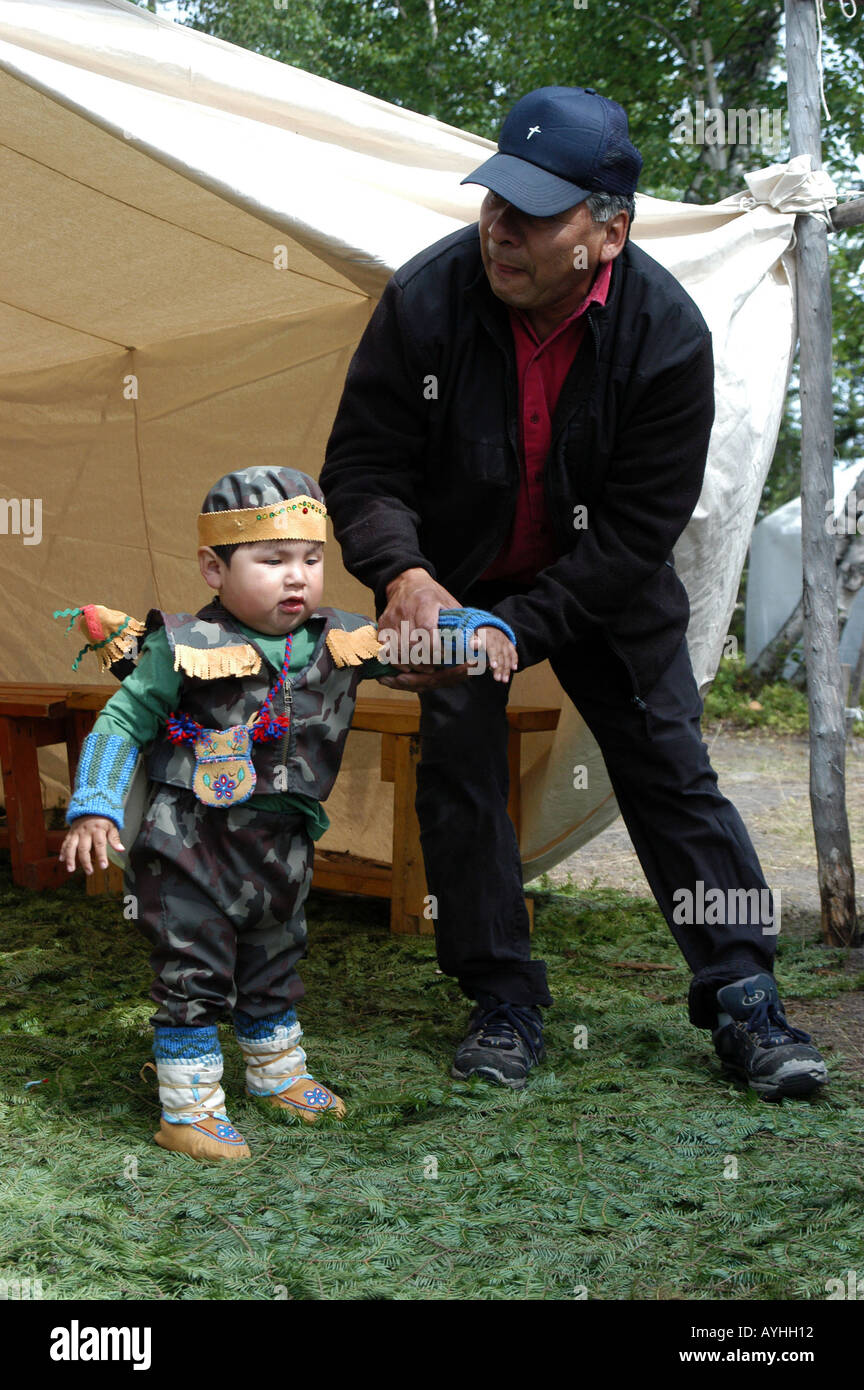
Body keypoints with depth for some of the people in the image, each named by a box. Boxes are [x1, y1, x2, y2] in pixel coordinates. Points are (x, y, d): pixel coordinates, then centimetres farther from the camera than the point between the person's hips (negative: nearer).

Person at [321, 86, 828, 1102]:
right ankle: (504, 1000, 9)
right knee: (458, 769, -4)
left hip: (602, 584, 0)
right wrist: (403, 573, -37)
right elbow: (362, 466, -16)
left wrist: (509, 632, -30)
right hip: (457, 576, 1)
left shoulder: (667, 332, -26)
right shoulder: (425, 298, -24)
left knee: (671, 767, -1)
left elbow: (636, 534, -23)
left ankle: (742, 995, 8)